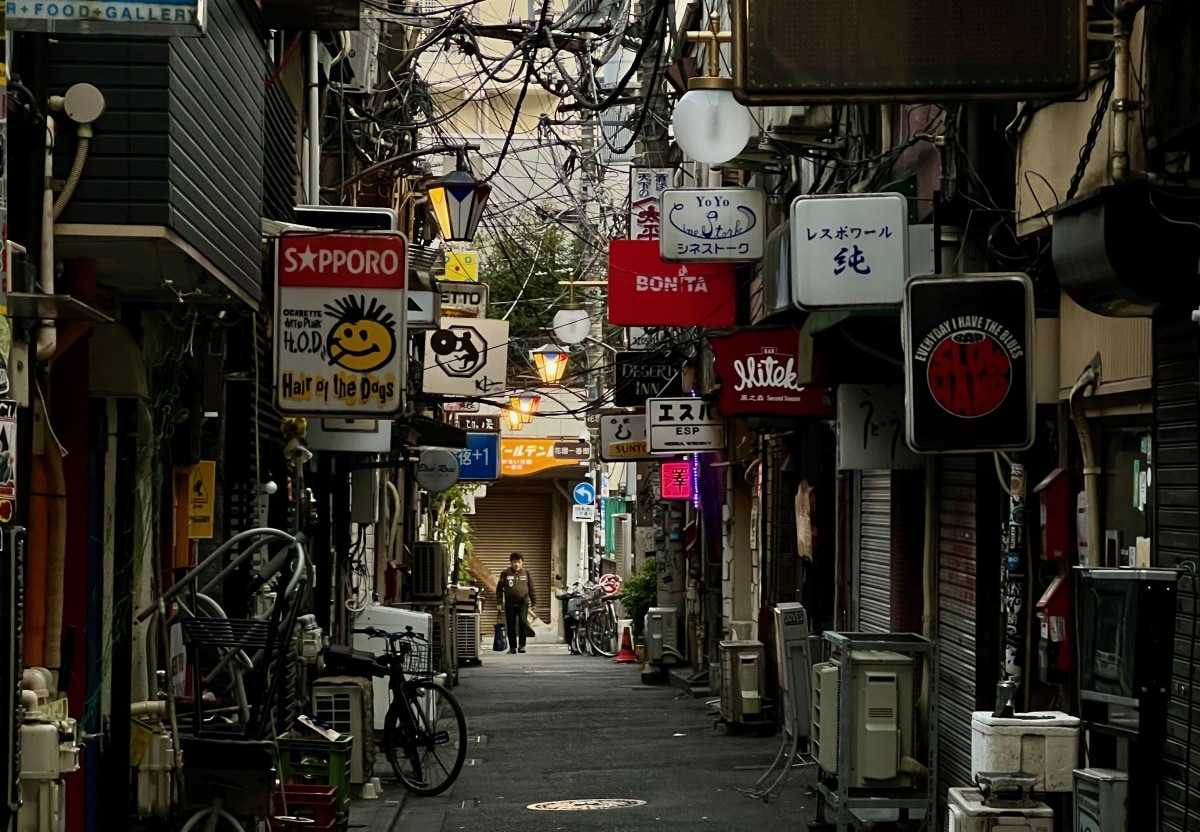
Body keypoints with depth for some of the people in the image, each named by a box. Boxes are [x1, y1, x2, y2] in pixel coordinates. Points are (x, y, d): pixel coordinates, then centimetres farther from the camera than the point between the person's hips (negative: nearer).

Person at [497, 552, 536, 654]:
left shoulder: (526, 574, 7)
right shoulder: (505, 574, 3)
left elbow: (531, 589, 12)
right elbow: (499, 588, 4)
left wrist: (534, 602, 11)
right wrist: (499, 602, -2)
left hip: (523, 604, 0)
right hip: (510, 604, 0)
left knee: (522, 622, -18)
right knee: (511, 626, 2)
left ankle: (521, 645, -11)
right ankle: (512, 647, 13)